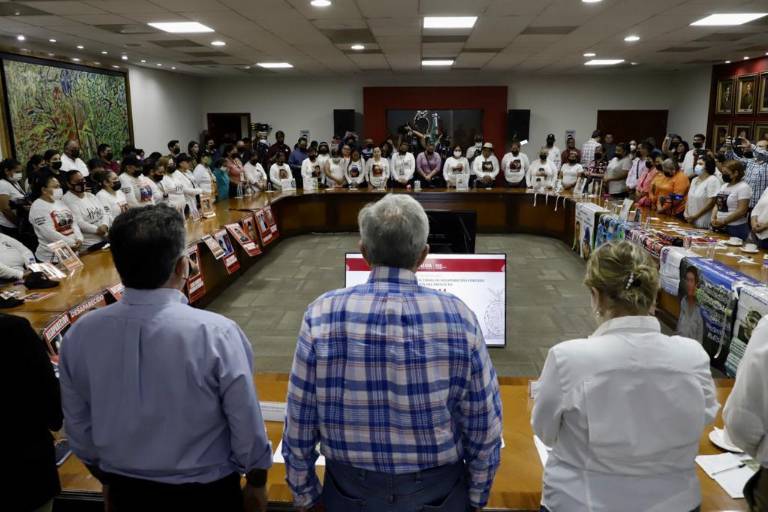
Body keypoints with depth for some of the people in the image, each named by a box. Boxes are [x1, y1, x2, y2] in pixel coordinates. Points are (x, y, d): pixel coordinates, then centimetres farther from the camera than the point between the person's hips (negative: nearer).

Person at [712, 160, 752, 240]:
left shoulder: (743, 188, -10)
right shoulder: (723, 186, 14)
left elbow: (741, 211, -17)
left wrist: (723, 222, -17)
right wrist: (713, 219, -2)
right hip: (719, 228, 7)